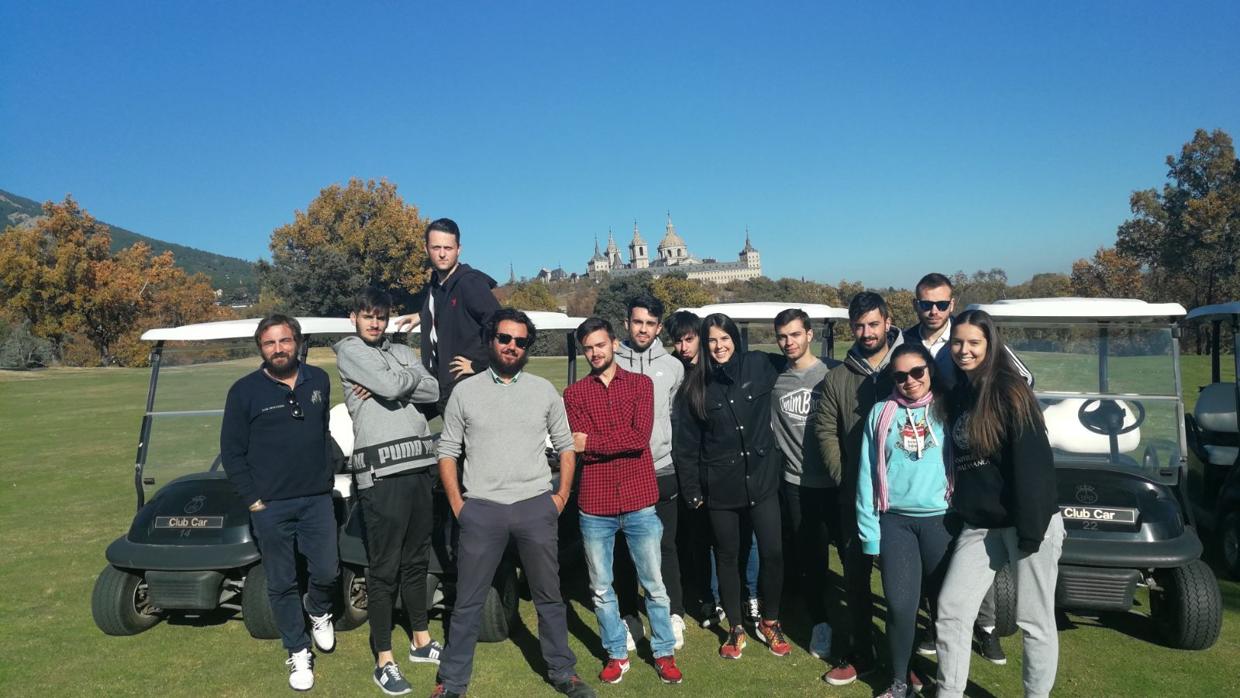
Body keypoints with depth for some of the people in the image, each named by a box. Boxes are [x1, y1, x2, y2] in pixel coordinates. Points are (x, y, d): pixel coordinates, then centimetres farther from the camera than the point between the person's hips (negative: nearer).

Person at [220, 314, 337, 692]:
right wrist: (252, 500, -6)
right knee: (282, 584, 7)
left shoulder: (319, 380, 3)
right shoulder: (245, 391, -5)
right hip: (270, 506, -2)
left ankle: (317, 609, 38)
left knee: (327, 572, 4)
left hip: (317, 499, 2)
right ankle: (298, 653, 22)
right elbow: (232, 452, -1)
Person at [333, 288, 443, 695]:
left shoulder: (402, 353, 19)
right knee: (384, 567, 0)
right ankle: (384, 660, 10)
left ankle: (421, 640, 30)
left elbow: (433, 392, 4)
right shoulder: (349, 350, 1)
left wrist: (392, 384, -8)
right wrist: (413, 375, 5)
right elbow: (391, 388, -13)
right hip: (381, 471, -6)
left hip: (420, 465, 6)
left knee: (417, 560, 16)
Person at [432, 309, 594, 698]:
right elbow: (447, 452, 6)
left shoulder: (544, 390, 6)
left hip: (536, 507, 1)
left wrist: (561, 496, 3)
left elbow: (566, 447, 11)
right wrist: (456, 503, -1)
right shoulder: (465, 392, 4)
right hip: (481, 510, -1)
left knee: (549, 596, 12)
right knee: (468, 601, 7)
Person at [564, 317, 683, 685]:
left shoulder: (641, 384, 2)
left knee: (654, 585, 9)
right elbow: (580, 445, -10)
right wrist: (621, 440, -14)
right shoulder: (574, 393, 3)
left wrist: (592, 442, -9)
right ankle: (616, 654, 29)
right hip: (595, 505, 1)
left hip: (640, 501, -1)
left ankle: (664, 652, 26)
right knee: (601, 588, 12)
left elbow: (640, 437, -12)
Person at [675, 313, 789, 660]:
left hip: (761, 478, 0)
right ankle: (736, 628, 28)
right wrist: (692, 489, -1)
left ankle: (770, 623, 25)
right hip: (720, 485, 0)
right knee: (727, 556, 11)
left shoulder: (759, 365, -3)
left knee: (772, 552, 1)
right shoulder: (697, 385, -1)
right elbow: (686, 442, 1)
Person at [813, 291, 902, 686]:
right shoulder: (837, 378, 5)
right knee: (855, 576, 10)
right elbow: (825, 430, 6)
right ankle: (859, 655, 24)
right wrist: (841, 474, -3)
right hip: (855, 495, 2)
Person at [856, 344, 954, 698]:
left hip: (941, 520, 0)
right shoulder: (881, 413, 5)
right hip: (895, 522, 0)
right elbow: (868, 474, 4)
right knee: (900, 605, 1)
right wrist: (869, 532, 0)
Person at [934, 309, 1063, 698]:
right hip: (979, 526, 6)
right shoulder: (958, 394, 8)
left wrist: (1032, 529, -19)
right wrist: (957, 514, 15)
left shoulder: (1009, 390, -12)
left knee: (1034, 621, 6)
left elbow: (1033, 462, -17)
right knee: (951, 610, 5)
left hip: (1025, 524, -6)